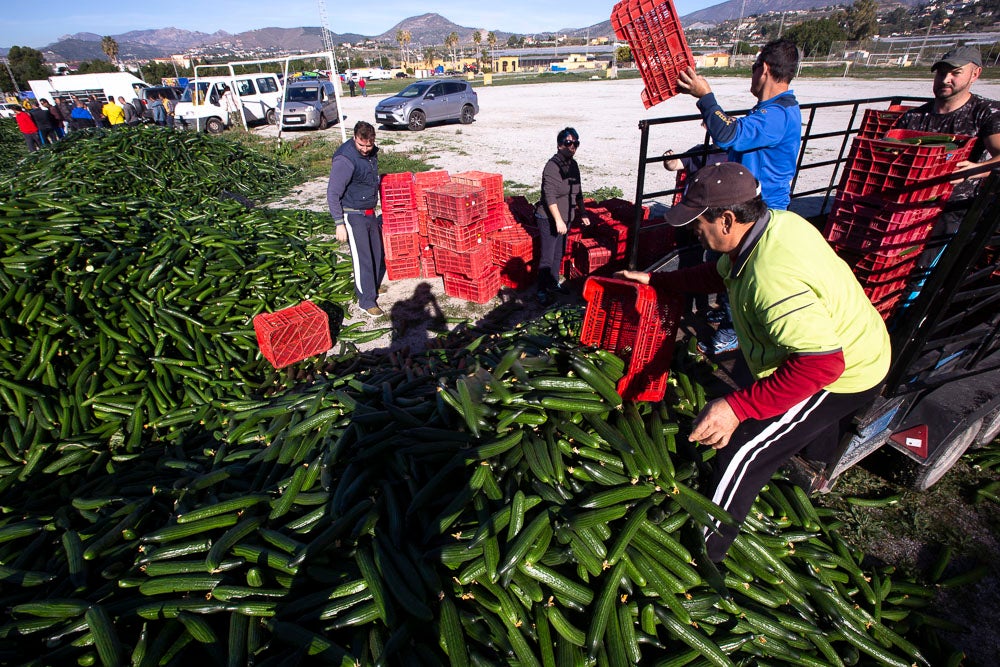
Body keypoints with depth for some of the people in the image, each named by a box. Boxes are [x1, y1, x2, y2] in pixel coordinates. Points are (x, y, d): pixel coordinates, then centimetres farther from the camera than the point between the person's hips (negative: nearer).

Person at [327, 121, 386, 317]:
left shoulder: (371, 153, 4)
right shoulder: (345, 160, -21)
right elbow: (333, 193, -19)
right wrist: (339, 224, -21)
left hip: (370, 213, 8)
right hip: (353, 215, -8)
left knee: (378, 253, 16)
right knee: (362, 258, -6)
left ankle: (374, 286, 36)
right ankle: (367, 301, 2)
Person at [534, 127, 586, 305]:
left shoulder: (573, 165, 9)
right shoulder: (552, 166, -17)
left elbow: (578, 192, 19)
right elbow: (549, 196, -23)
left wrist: (582, 214, 19)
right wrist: (558, 220, -25)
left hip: (566, 218, 8)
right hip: (549, 219, -8)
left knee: (559, 254, 18)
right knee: (547, 257, -3)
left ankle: (553, 284, 34)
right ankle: (542, 291, 9)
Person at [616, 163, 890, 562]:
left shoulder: (774, 278, -41)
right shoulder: (773, 222, -10)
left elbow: (819, 364, -42)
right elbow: (718, 274, 5)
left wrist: (737, 407, -44)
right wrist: (655, 280, 0)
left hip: (842, 376, -9)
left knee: (742, 451, -9)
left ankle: (703, 551, 7)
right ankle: (821, 456, 74)